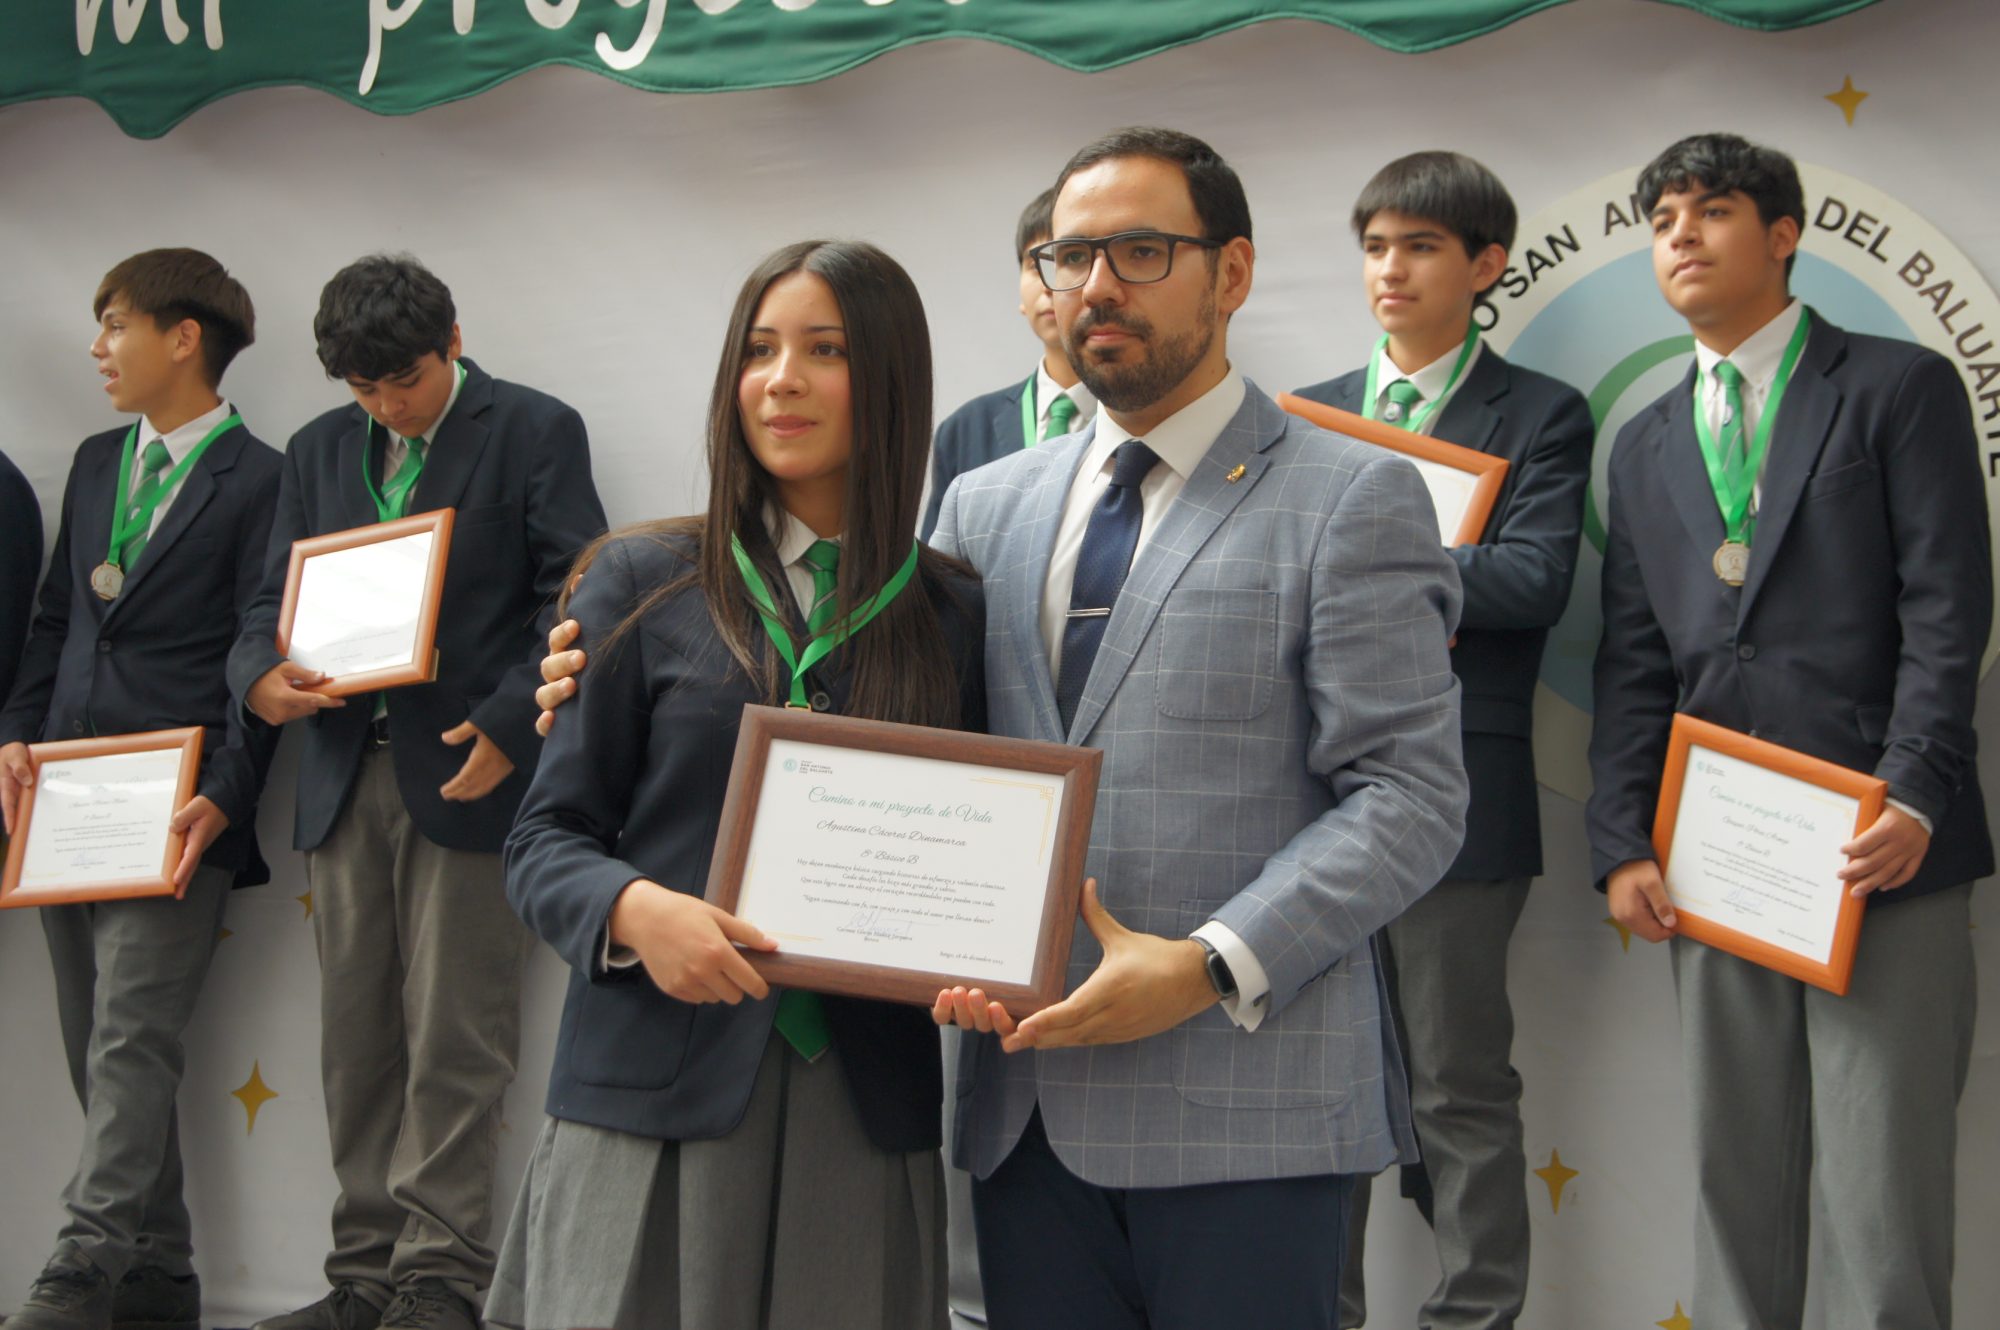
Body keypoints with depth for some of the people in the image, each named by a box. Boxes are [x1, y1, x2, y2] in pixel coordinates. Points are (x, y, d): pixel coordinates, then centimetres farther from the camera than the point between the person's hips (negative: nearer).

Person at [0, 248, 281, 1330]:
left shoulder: (257, 481, -5)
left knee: (132, 1046, -12)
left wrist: (223, 797, -18)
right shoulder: (96, 463, 18)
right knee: (97, 1050, 9)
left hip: (176, 808, -8)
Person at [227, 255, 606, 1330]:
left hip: (466, 768, -5)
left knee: (453, 1043, -3)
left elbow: (575, 596, -6)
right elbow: (277, 595, 15)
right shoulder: (320, 448, 17)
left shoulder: (534, 431, 0)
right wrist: (262, 673, -7)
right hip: (347, 777, 5)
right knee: (355, 1042, 8)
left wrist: (507, 726, -17)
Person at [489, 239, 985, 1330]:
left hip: (866, 1107, 1)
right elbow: (544, 840, 4)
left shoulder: (954, 616, 7)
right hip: (652, 1093, -1)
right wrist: (636, 909, -17)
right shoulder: (645, 581, 4)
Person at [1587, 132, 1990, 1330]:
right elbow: (1635, 665, 13)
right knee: (1736, 1181, 8)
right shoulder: (1645, 446, 19)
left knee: (1884, 1181, -4)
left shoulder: (1901, 389, 3)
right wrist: (1624, 846, 2)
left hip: (1880, 850, -5)